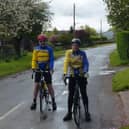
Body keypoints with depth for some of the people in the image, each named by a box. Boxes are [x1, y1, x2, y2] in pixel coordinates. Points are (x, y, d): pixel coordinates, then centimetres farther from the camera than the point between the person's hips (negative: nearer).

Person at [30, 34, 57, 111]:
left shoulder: (49, 49, -4)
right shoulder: (36, 49, 2)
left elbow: (51, 59, -10)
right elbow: (34, 59, 0)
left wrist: (51, 68, -23)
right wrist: (33, 67, -15)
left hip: (47, 69, -1)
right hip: (38, 69, 2)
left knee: (49, 85, 1)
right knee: (36, 85, -3)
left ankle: (53, 101, 12)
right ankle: (34, 102, 7)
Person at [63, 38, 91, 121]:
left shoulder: (82, 53, -7)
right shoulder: (68, 53, -5)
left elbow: (86, 63, -16)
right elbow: (66, 62, -15)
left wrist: (85, 72, -34)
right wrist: (65, 73, -29)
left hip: (81, 75, -1)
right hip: (72, 75, 1)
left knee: (84, 94, -1)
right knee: (70, 94, 3)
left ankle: (87, 113, 8)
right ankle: (69, 113, 12)